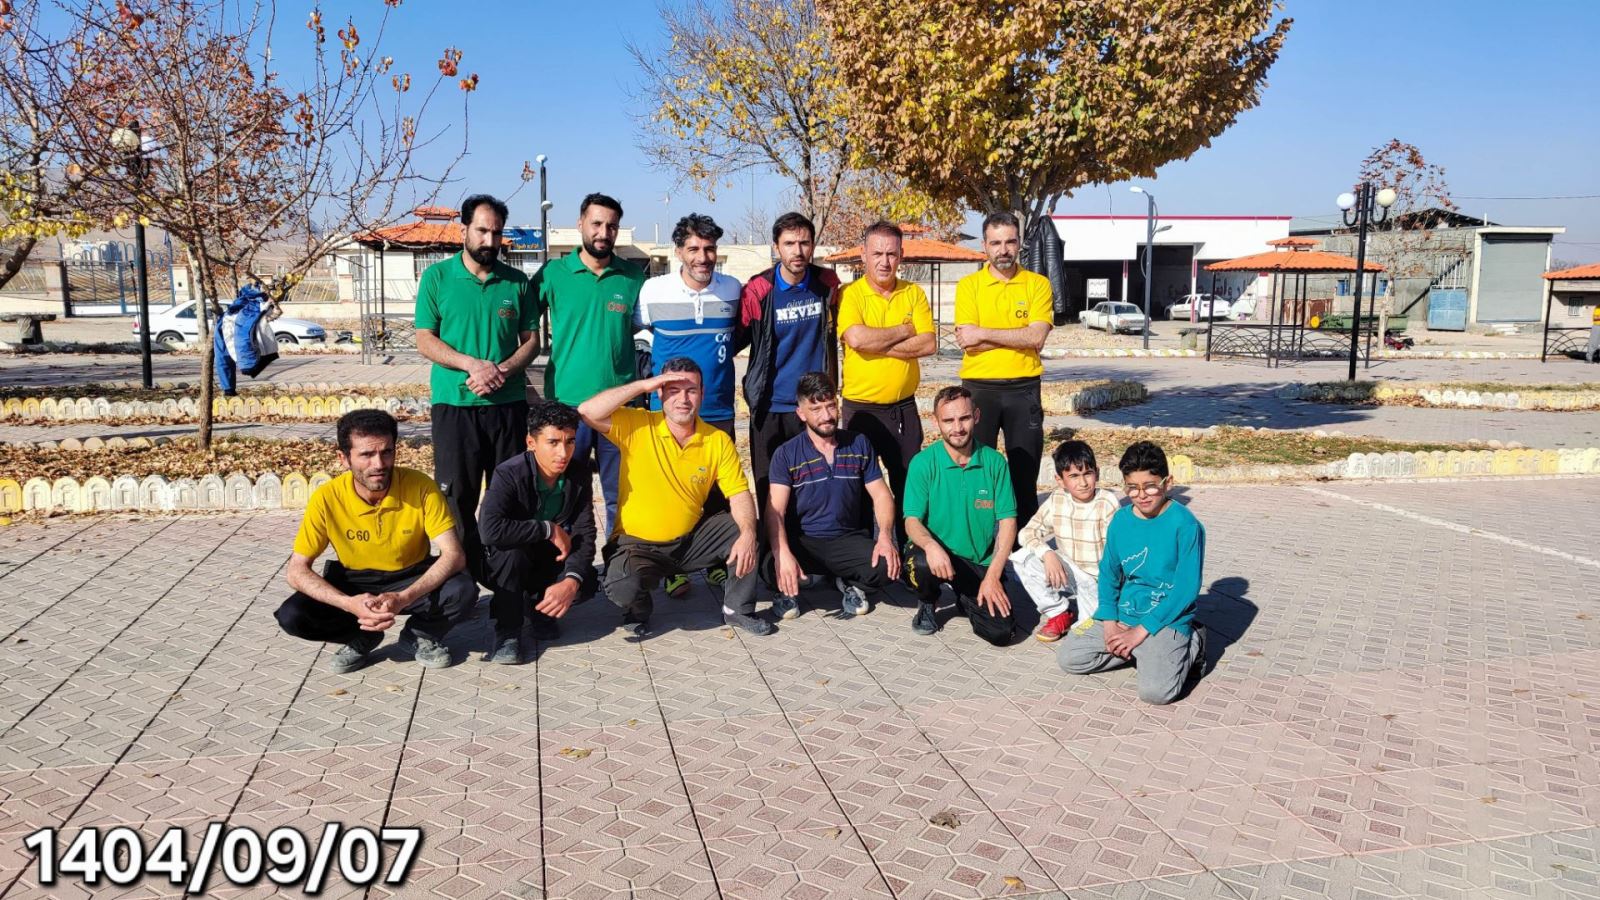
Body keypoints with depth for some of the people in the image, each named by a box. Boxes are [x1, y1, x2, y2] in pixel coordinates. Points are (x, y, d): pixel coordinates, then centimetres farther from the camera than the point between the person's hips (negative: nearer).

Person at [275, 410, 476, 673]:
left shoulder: (421, 487, -24)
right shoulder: (326, 498, -21)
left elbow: (454, 555, -25)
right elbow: (297, 570, -17)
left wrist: (404, 598, -40)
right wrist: (349, 603, -34)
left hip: (412, 579, -1)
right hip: (354, 583, 1)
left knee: (463, 591, -30)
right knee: (291, 616, -24)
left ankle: (421, 635, 3)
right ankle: (362, 638, 6)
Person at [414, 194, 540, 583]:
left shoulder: (517, 282, 9)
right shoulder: (436, 277, 3)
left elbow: (531, 340, 9)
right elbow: (425, 341, -1)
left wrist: (503, 370, -11)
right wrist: (473, 364, -16)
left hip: (508, 404, 2)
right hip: (454, 404, -2)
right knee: (456, 496, 0)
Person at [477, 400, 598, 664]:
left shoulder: (579, 474, -14)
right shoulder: (509, 474, -27)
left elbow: (584, 533, -18)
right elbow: (491, 530, -42)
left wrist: (571, 581, -35)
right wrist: (549, 530, -33)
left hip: (551, 561, 4)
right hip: (509, 563, -4)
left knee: (586, 584, -23)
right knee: (512, 550, -36)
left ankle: (538, 605, 11)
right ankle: (508, 631, -17)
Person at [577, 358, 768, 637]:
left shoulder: (718, 441, -5)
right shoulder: (637, 426, -12)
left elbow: (740, 495, -8)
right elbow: (587, 412, -26)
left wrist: (748, 533, -28)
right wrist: (643, 385, -26)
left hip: (691, 539, 3)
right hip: (637, 543, -3)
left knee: (745, 529, -16)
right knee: (622, 588, -32)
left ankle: (738, 609, 6)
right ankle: (637, 611, 8)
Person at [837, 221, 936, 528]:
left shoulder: (914, 294, 4)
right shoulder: (849, 294, -5)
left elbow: (927, 344, -8)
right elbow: (856, 338, -22)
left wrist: (877, 344, -15)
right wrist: (904, 331, -11)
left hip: (904, 407, 3)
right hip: (861, 407, -2)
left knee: (910, 485, 11)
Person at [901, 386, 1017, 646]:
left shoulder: (994, 462, -3)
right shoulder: (923, 463, -8)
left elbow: (1007, 521, -4)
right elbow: (912, 521, -10)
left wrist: (992, 576, -14)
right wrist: (931, 545, -35)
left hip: (982, 562, 1)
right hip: (940, 555, -1)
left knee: (1001, 632, -16)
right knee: (921, 563, -37)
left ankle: (966, 599, 20)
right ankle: (926, 603, 2)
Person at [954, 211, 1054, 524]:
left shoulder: (1038, 284, 2)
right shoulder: (968, 285, 0)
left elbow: (1037, 337, -12)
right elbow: (968, 343, -11)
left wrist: (984, 334, -14)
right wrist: (1019, 336, -12)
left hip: (1024, 389, 1)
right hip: (979, 387, 0)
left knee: (1025, 470, 7)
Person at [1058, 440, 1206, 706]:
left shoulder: (1185, 524, -13)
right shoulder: (1121, 520, 3)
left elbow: (1187, 588, -15)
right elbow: (1109, 573, 11)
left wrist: (1140, 631, -16)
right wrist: (1109, 622, -6)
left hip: (1167, 621, -6)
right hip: (1123, 616, 6)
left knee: (1155, 690, -27)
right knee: (1068, 658, -6)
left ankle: (1190, 646, 4)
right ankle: (1143, 653, 9)